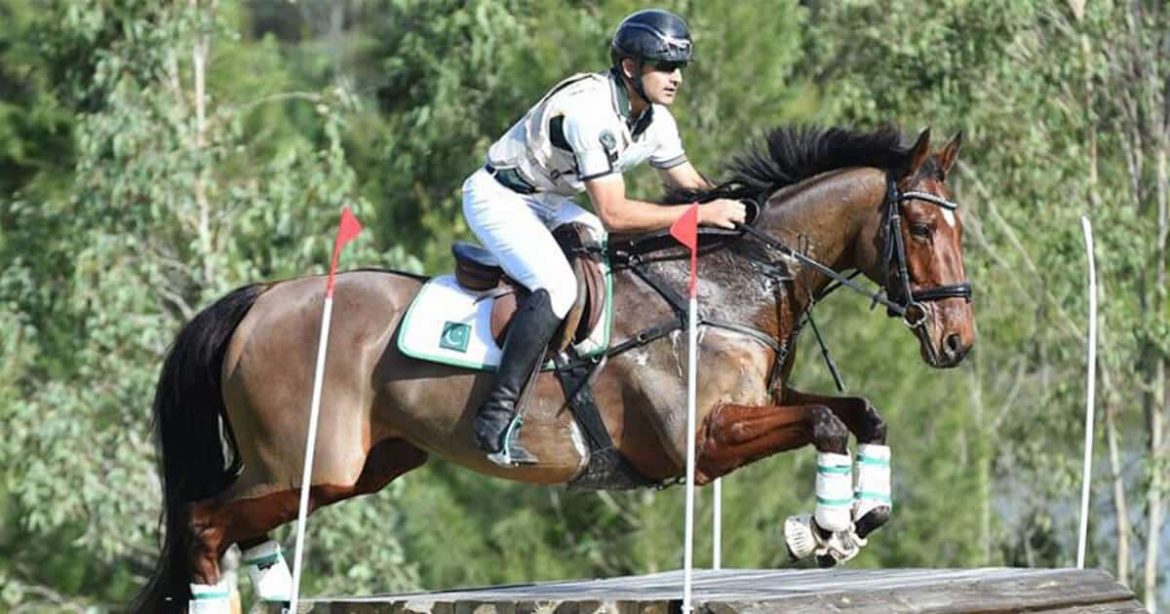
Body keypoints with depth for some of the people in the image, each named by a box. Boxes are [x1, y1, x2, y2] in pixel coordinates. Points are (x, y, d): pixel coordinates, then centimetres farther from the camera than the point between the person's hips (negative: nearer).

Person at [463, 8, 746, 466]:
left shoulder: (655, 120, -2)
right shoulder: (593, 111, -31)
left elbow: (690, 184, 13)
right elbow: (614, 214, -33)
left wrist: (733, 209, -5)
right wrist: (702, 214, -31)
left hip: (547, 202, 10)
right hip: (498, 199, -10)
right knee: (557, 287, -29)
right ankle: (497, 418, -29)